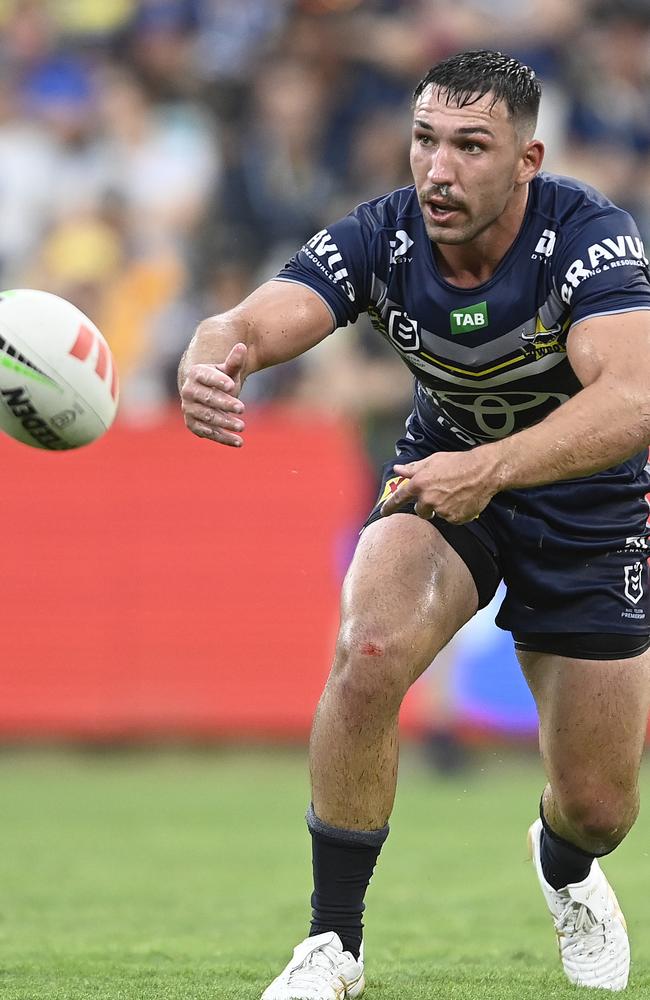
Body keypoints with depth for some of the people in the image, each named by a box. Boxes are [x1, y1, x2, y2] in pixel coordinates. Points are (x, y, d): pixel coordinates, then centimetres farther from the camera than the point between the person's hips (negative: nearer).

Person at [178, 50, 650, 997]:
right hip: (443, 472, 1)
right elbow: (257, 321, -36)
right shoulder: (382, 238, -22)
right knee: (370, 653, -30)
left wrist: (490, 469, -58)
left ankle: (568, 869, 44)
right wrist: (215, 358, -62)